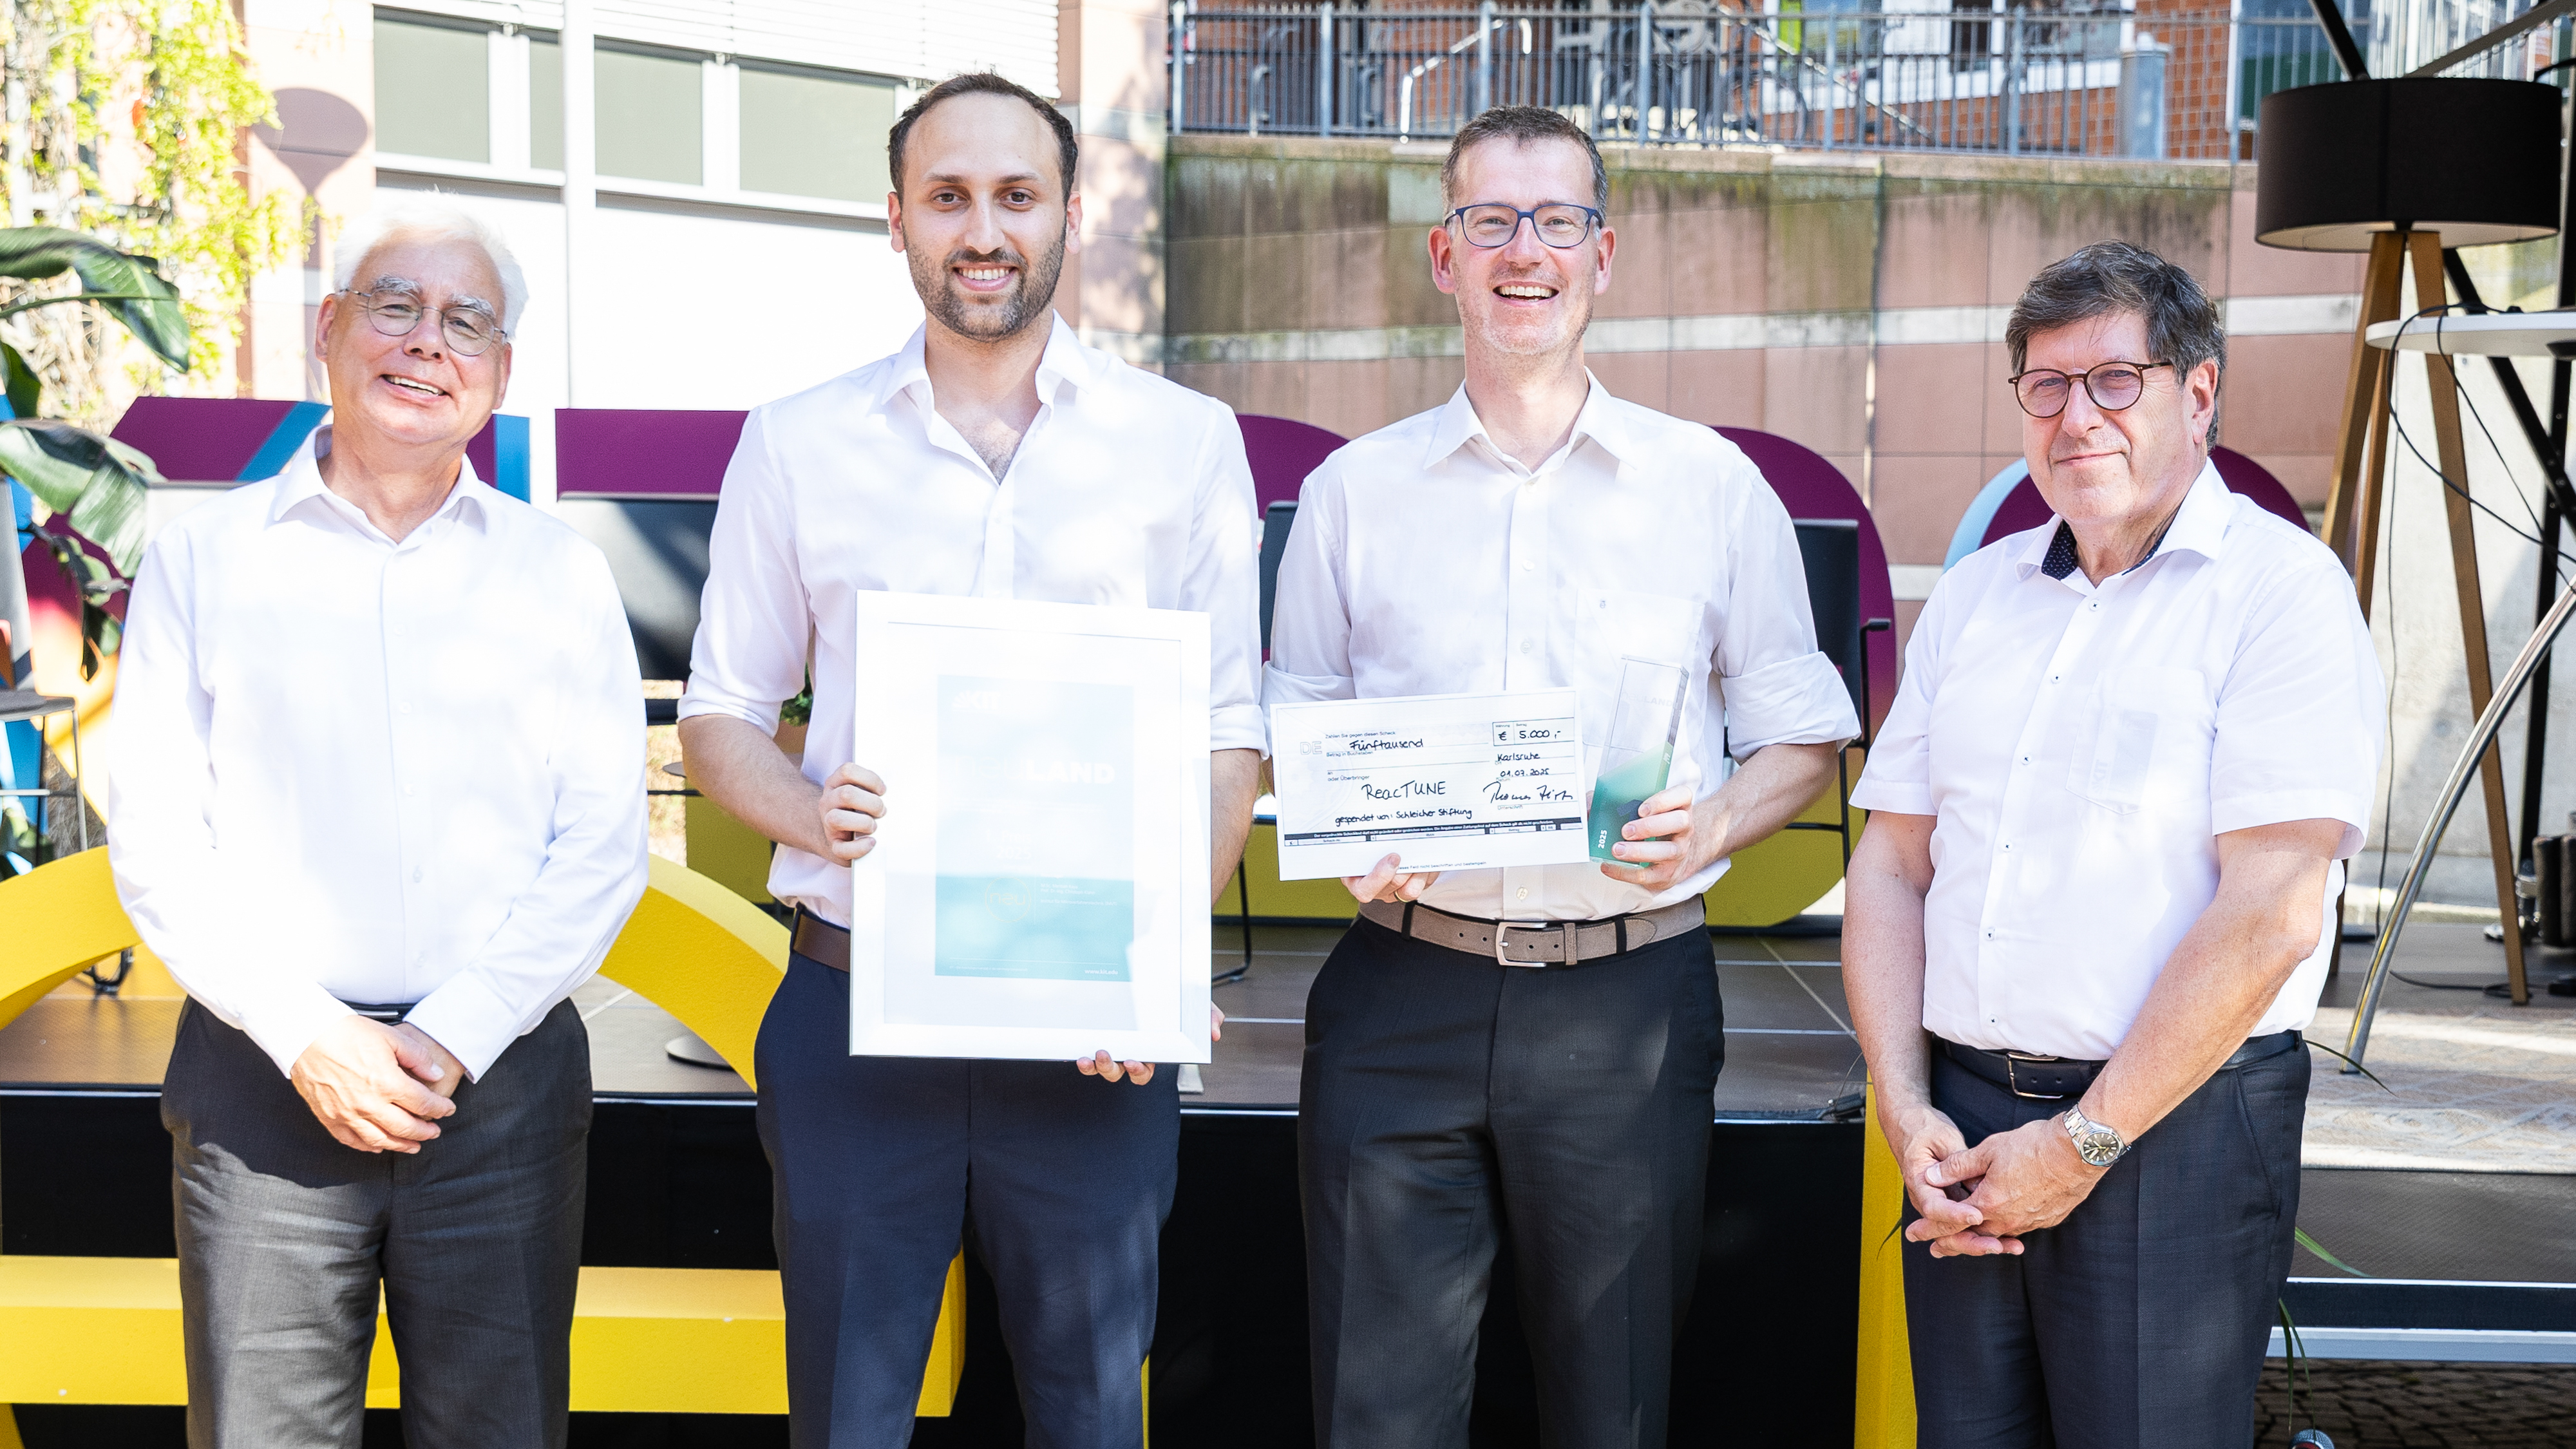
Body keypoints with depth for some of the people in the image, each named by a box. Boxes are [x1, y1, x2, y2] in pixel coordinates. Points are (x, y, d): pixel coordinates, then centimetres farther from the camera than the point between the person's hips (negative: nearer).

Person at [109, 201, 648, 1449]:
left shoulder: (558, 572, 7)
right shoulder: (201, 560, 6)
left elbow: (603, 843, 2)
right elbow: (158, 845, 2)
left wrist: (455, 1036, -8)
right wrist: (308, 1038, -9)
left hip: (503, 1077, 1)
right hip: (264, 1081, 0)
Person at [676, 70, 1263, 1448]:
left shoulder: (1186, 443, 3)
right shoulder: (797, 443, 5)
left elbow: (1227, 738, 3)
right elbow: (718, 718, 9)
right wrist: (810, 813, -14)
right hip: (853, 1008, 1)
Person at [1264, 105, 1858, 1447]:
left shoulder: (1713, 483, 6)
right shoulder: (1353, 489, 8)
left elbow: (1803, 738, 10)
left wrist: (1713, 826, -11)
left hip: (1629, 997, 0)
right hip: (1403, 992, 1)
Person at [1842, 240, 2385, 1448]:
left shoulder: (2280, 588, -7)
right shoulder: (1972, 597, 11)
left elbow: (2269, 913, -15)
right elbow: (1891, 864, 10)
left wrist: (2084, 1143, -13)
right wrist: (1905, 1108, -2)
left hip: (2175, 1126, -5)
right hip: (1965, 1122, 5)